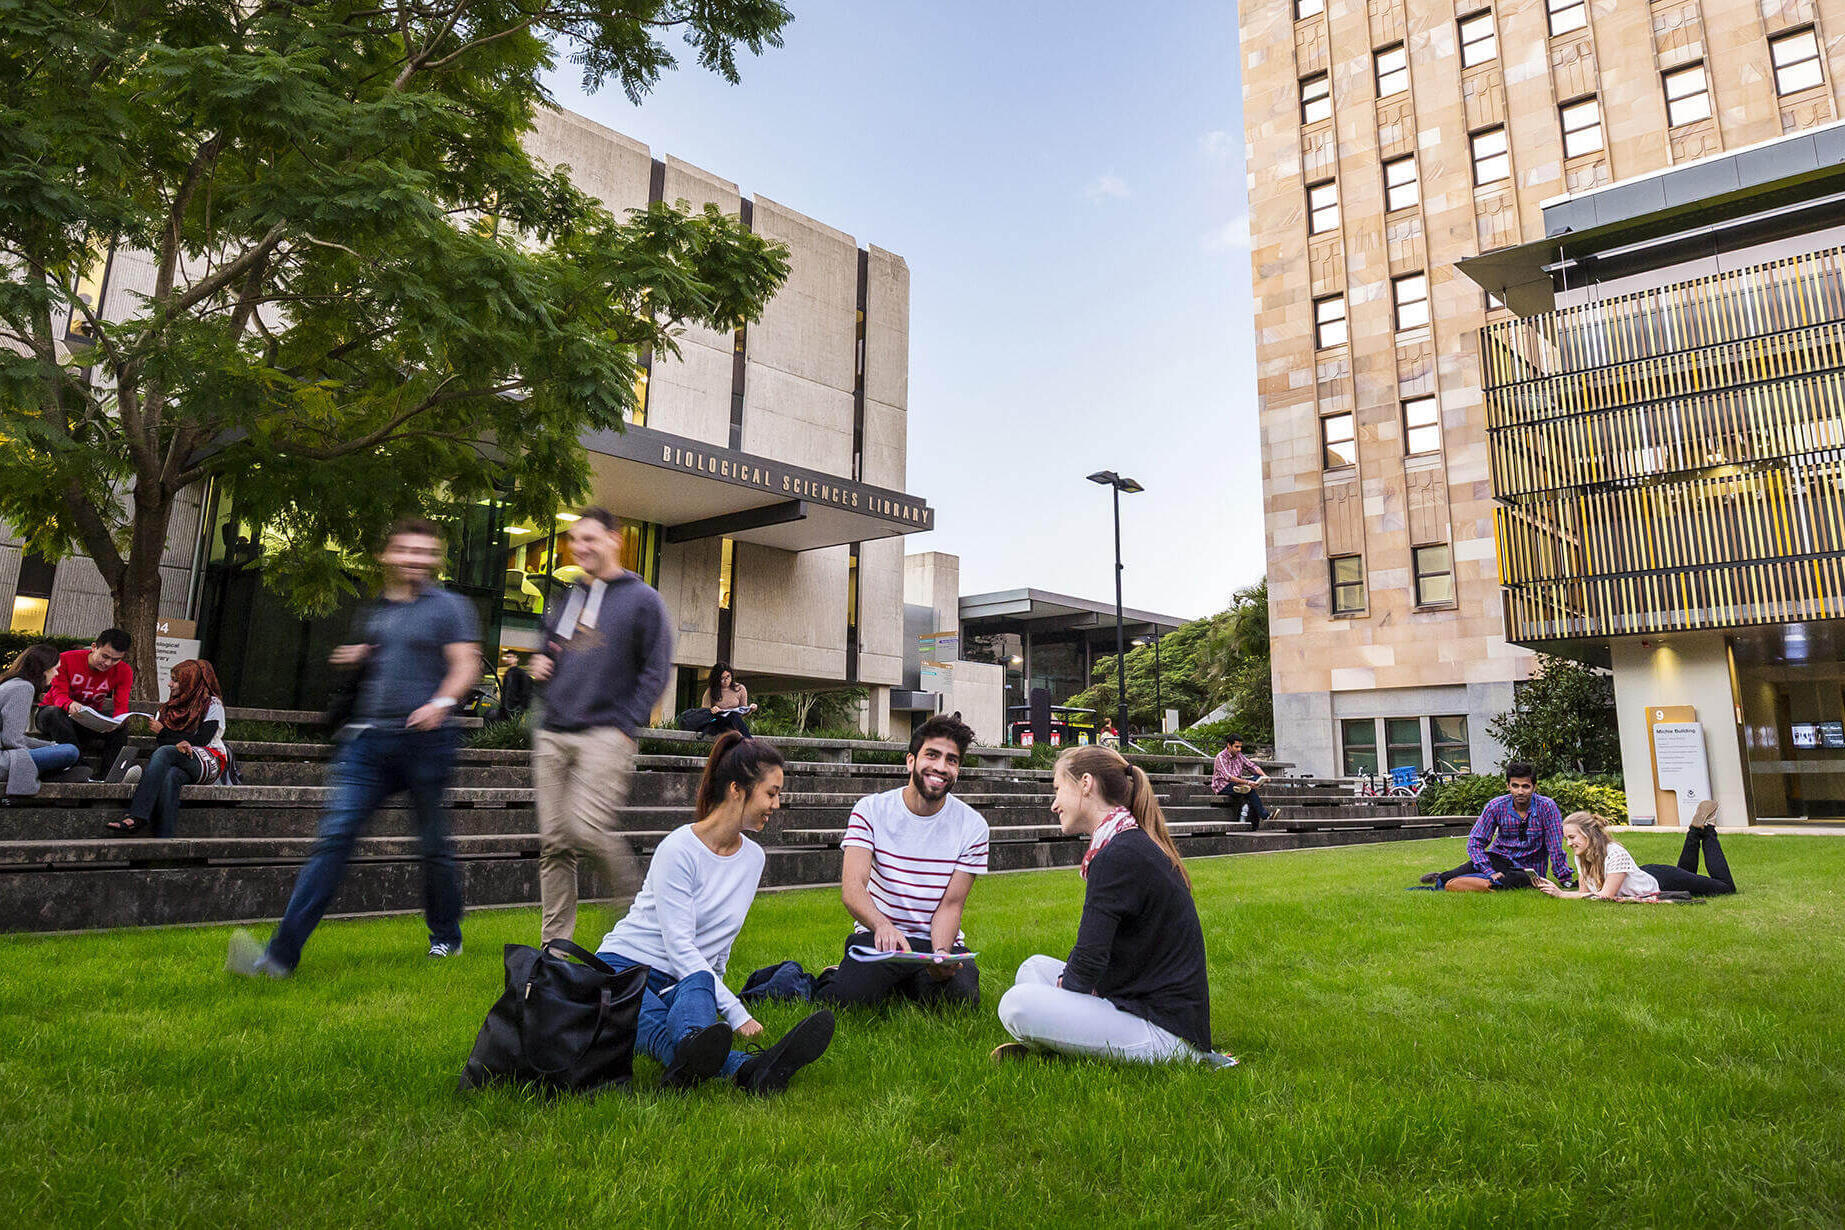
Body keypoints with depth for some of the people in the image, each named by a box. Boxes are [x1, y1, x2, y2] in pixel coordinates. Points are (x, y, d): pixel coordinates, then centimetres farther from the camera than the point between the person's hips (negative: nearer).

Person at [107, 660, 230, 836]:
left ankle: (137, 817, -45)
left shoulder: (212, 704, 4)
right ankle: (163, 838, -49)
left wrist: (163, 731, -3)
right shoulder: (169, 708, 21)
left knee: (164, 752, -32)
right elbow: (159, 742, 9)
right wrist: (177, 744, -16)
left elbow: (200, 740, -6)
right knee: (169, 777, -34)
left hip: (208, 762, -4)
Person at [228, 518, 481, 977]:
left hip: (425, 739, -4)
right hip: (367, 739, 4)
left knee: (434, 844, 7)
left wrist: (442, 702, -22)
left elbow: (466, 665, -5)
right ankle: (281, 954, -9)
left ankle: (446, 938, 26)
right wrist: (352, 657, 9)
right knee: (334, 836, -6)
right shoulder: (372, 612, 18)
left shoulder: (448, 606, 3)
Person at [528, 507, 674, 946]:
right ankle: (556, 942, 12)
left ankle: (636, 903, 6)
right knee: (553, 840, 4)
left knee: (588, 826, -19)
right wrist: (540, 665, 7)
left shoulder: (642, 599, 2)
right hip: (553, 734, 6)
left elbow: (656, 670, -3)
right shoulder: (566, 600, 20)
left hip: (607, 733, -6)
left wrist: (626, 725, -11)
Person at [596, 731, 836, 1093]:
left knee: (699, 983, -35)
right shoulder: (679, 849, -13)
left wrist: (707, 987, 6)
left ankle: (692, 1058, -67)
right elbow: (680, 947, -19)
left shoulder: (753, 857, 9)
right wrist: (735, 1012, -25)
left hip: (692, 979, 5)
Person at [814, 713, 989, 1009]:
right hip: (878, 935, -2)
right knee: (848, 999, -29)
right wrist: (882, 925, -40)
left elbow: (951, 905, -4)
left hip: (940, 940, 2)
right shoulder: (870, 810, -6)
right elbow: (852, 885, -18)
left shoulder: (972, 826, -3)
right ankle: (835, 977, 10)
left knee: (962, 998, -27)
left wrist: (941, 954, -25)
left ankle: (901, 985, 7)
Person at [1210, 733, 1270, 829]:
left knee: (1257, 777, -15)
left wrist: (1264, 775, -16)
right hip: (1222, 787, -8)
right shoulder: (1221, 757, -15)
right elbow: (1228, 777, -28)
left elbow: (1252, 766, 5)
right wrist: (1247, 782, -37)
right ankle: (1264, 816, -24)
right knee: (1250, 791, -29)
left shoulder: (1239, 755, 9)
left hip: (1236, 784, 8)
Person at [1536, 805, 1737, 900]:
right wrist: (1558, 892, -29)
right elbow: (1585, 892, -10)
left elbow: (1606, 896, -39)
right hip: (1646, 874, 6)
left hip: (1663, 880, -6)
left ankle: (1707, 831, 24)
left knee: (1726, 887, 12)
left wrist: (1562, 895, -40)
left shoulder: (1615, 854, -41)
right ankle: (1694, 831, 35)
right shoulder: (1581, 857, -18)